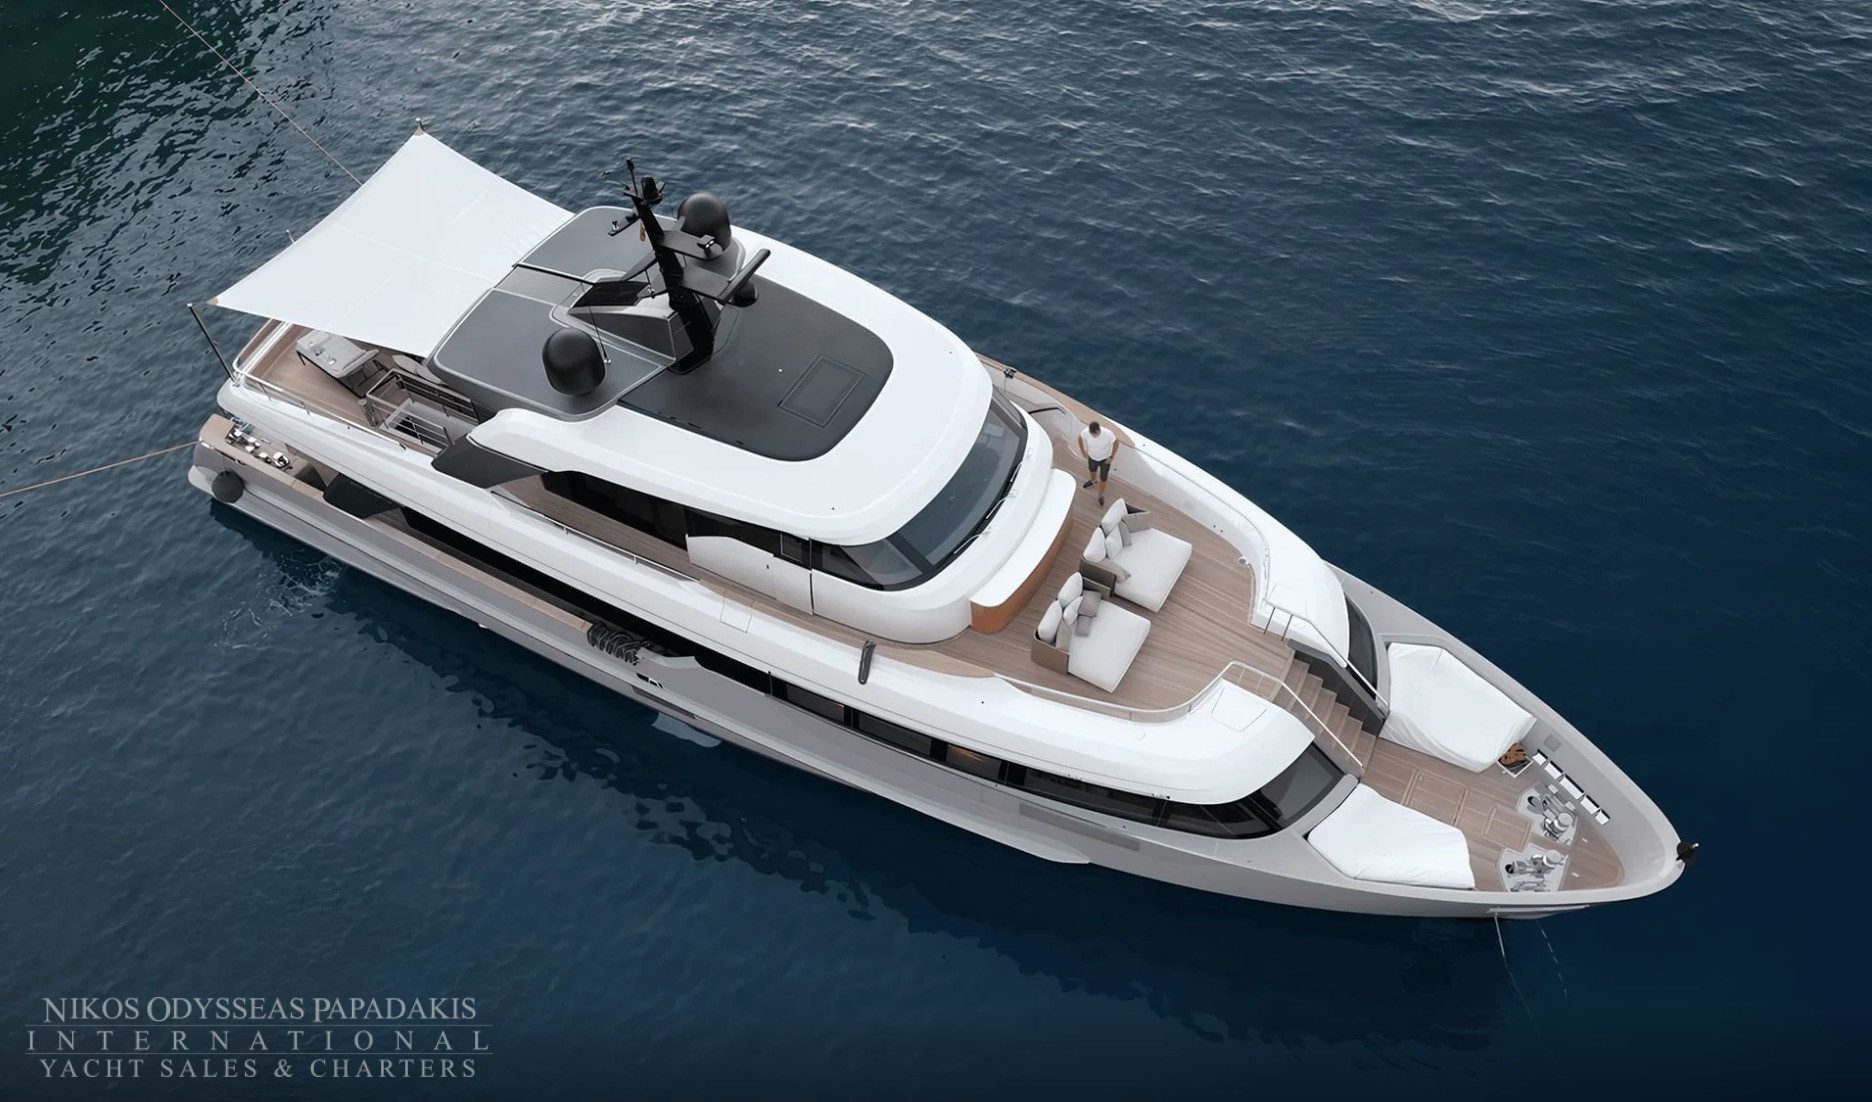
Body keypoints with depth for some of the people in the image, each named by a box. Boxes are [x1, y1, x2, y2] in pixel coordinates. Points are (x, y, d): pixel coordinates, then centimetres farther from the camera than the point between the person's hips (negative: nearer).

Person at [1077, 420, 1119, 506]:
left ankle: (1101, 496, 34)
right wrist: (1082, 450, -2)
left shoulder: (1108, 434, -38)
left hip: (1105, 459, -3)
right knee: (1092, 470, 33)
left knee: (1103, 479, 7)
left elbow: (1116, 442, -17)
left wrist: (1111, 457, -14)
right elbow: (1080, 438, -7)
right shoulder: (1085, 432, -33)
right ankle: (1093, 480, 69)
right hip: (1092, 457, 3)